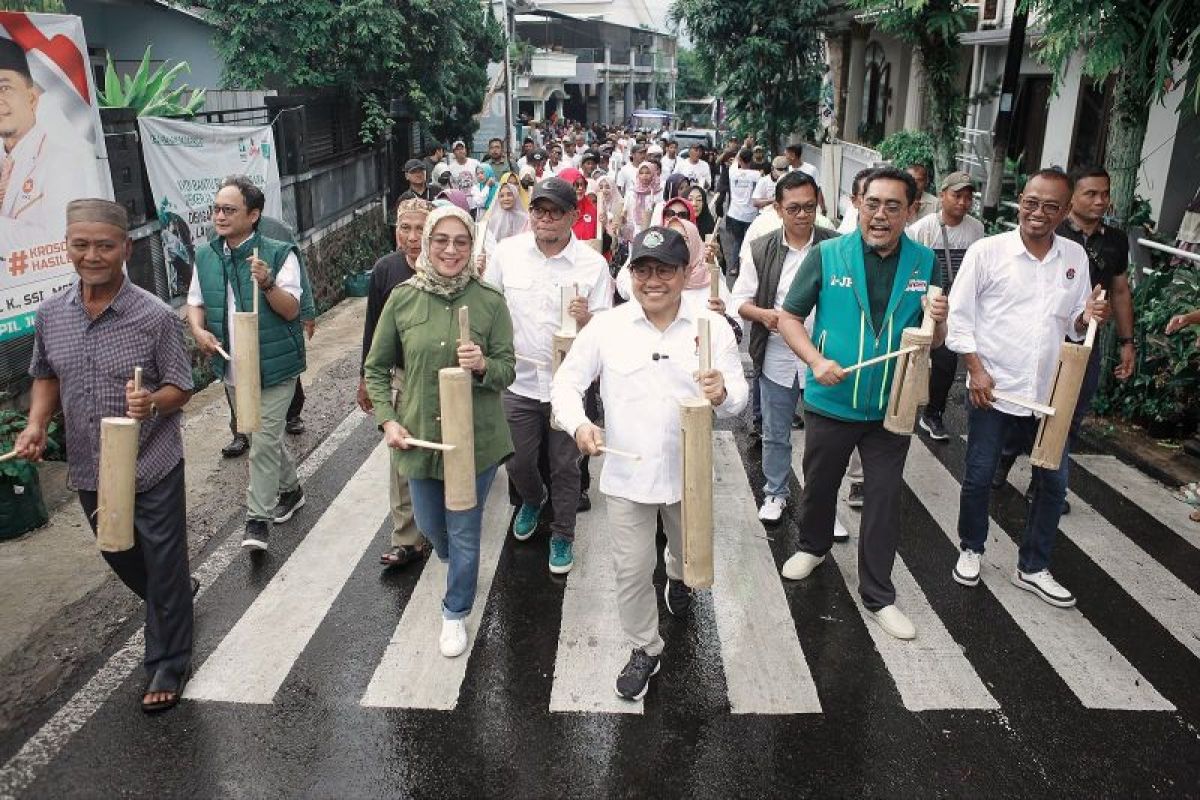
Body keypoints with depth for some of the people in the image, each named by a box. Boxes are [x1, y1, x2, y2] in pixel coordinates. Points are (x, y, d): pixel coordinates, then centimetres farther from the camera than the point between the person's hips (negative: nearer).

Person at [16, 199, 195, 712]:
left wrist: (152, 402, -31)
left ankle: (167, 667, 23)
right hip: (89, 471, 5)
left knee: (163, 567, 5)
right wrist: (37, 423, -5)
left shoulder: (155, 316, -14)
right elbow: (45, 376, 13)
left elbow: (180, 387, -9)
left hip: (153, 468, -5)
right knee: (121, 559, 24)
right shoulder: (50, 314, -1)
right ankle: (177, 597, 54)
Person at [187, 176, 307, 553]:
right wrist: (198, 330, -7)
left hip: (273, 366, -6)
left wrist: (267, 283, -33)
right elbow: (195, 301, 14)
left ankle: (258, 518, 6)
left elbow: (291, 309, -15)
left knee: (263, 441, -5)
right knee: (266, 436, 20)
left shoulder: (279, 253, -13)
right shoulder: (205, 257, 4)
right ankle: (290, 489, 41)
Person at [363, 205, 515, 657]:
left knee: (464, 533, 9)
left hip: (476, 438, -2)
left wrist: (483, 365, -26)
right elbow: (375, 368, 4)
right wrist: (387, 420, -7)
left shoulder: (490, 302, -10)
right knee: (430, 525, 21)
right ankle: (451, 558, 56)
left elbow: (506, 370, -5)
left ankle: (455, 613, 33)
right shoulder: (402, 298, -5)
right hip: (418, 436, 2)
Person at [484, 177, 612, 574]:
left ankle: (563, 536, 34)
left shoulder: (594, 265, -10)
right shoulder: (507, 251, -5)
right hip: (518, 381, 2)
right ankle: (531, 500, 51)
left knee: (565, 467, 12)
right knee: (517, 462, 17)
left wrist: (586, 320, -29)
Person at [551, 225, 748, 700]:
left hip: (689, 472, 1)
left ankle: (677, 577, 64)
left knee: (690, 553, 27)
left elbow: (738, 397, -8)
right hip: (626, 473, -1)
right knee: (632, 570, 9)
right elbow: (567, 383, -4)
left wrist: (723, 394, -33)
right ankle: (644, 650, 33)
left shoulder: (712, 328, -8)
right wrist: (579, 424, -25)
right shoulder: (606, 327, -9)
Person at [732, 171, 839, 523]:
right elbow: (741, 299, 1)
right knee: (775, 433, 15)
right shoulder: (761, 250, -2)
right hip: (777, 358, 1)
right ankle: (775, 492, 35)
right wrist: (763, 314, -18)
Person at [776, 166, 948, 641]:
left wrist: (937, 319, -18)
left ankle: (878, 595, 25)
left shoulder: (924, 263, -2)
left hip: (892, 406, 1)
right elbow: (789, 317, -6)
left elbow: (934, 342, 5)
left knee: (885, 499, 9)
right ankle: (813, 547, 48)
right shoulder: (827, 255, -9)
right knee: (820, 484, 19)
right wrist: (816, 361, -22)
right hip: (831, 401, -1)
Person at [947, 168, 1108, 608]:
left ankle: (1033, 567, 27)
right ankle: (970, 550, 32)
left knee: (1054, 481, 10)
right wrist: (977, 370, -13)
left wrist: (1088, 317, -11)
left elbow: (1073, 324, 12)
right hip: (992, 388, -4)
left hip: (1049, 391, 4)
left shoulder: (1075, 256, 4)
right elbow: (959, 317, -7)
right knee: (979, 477, 8)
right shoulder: (987, 251, -8)